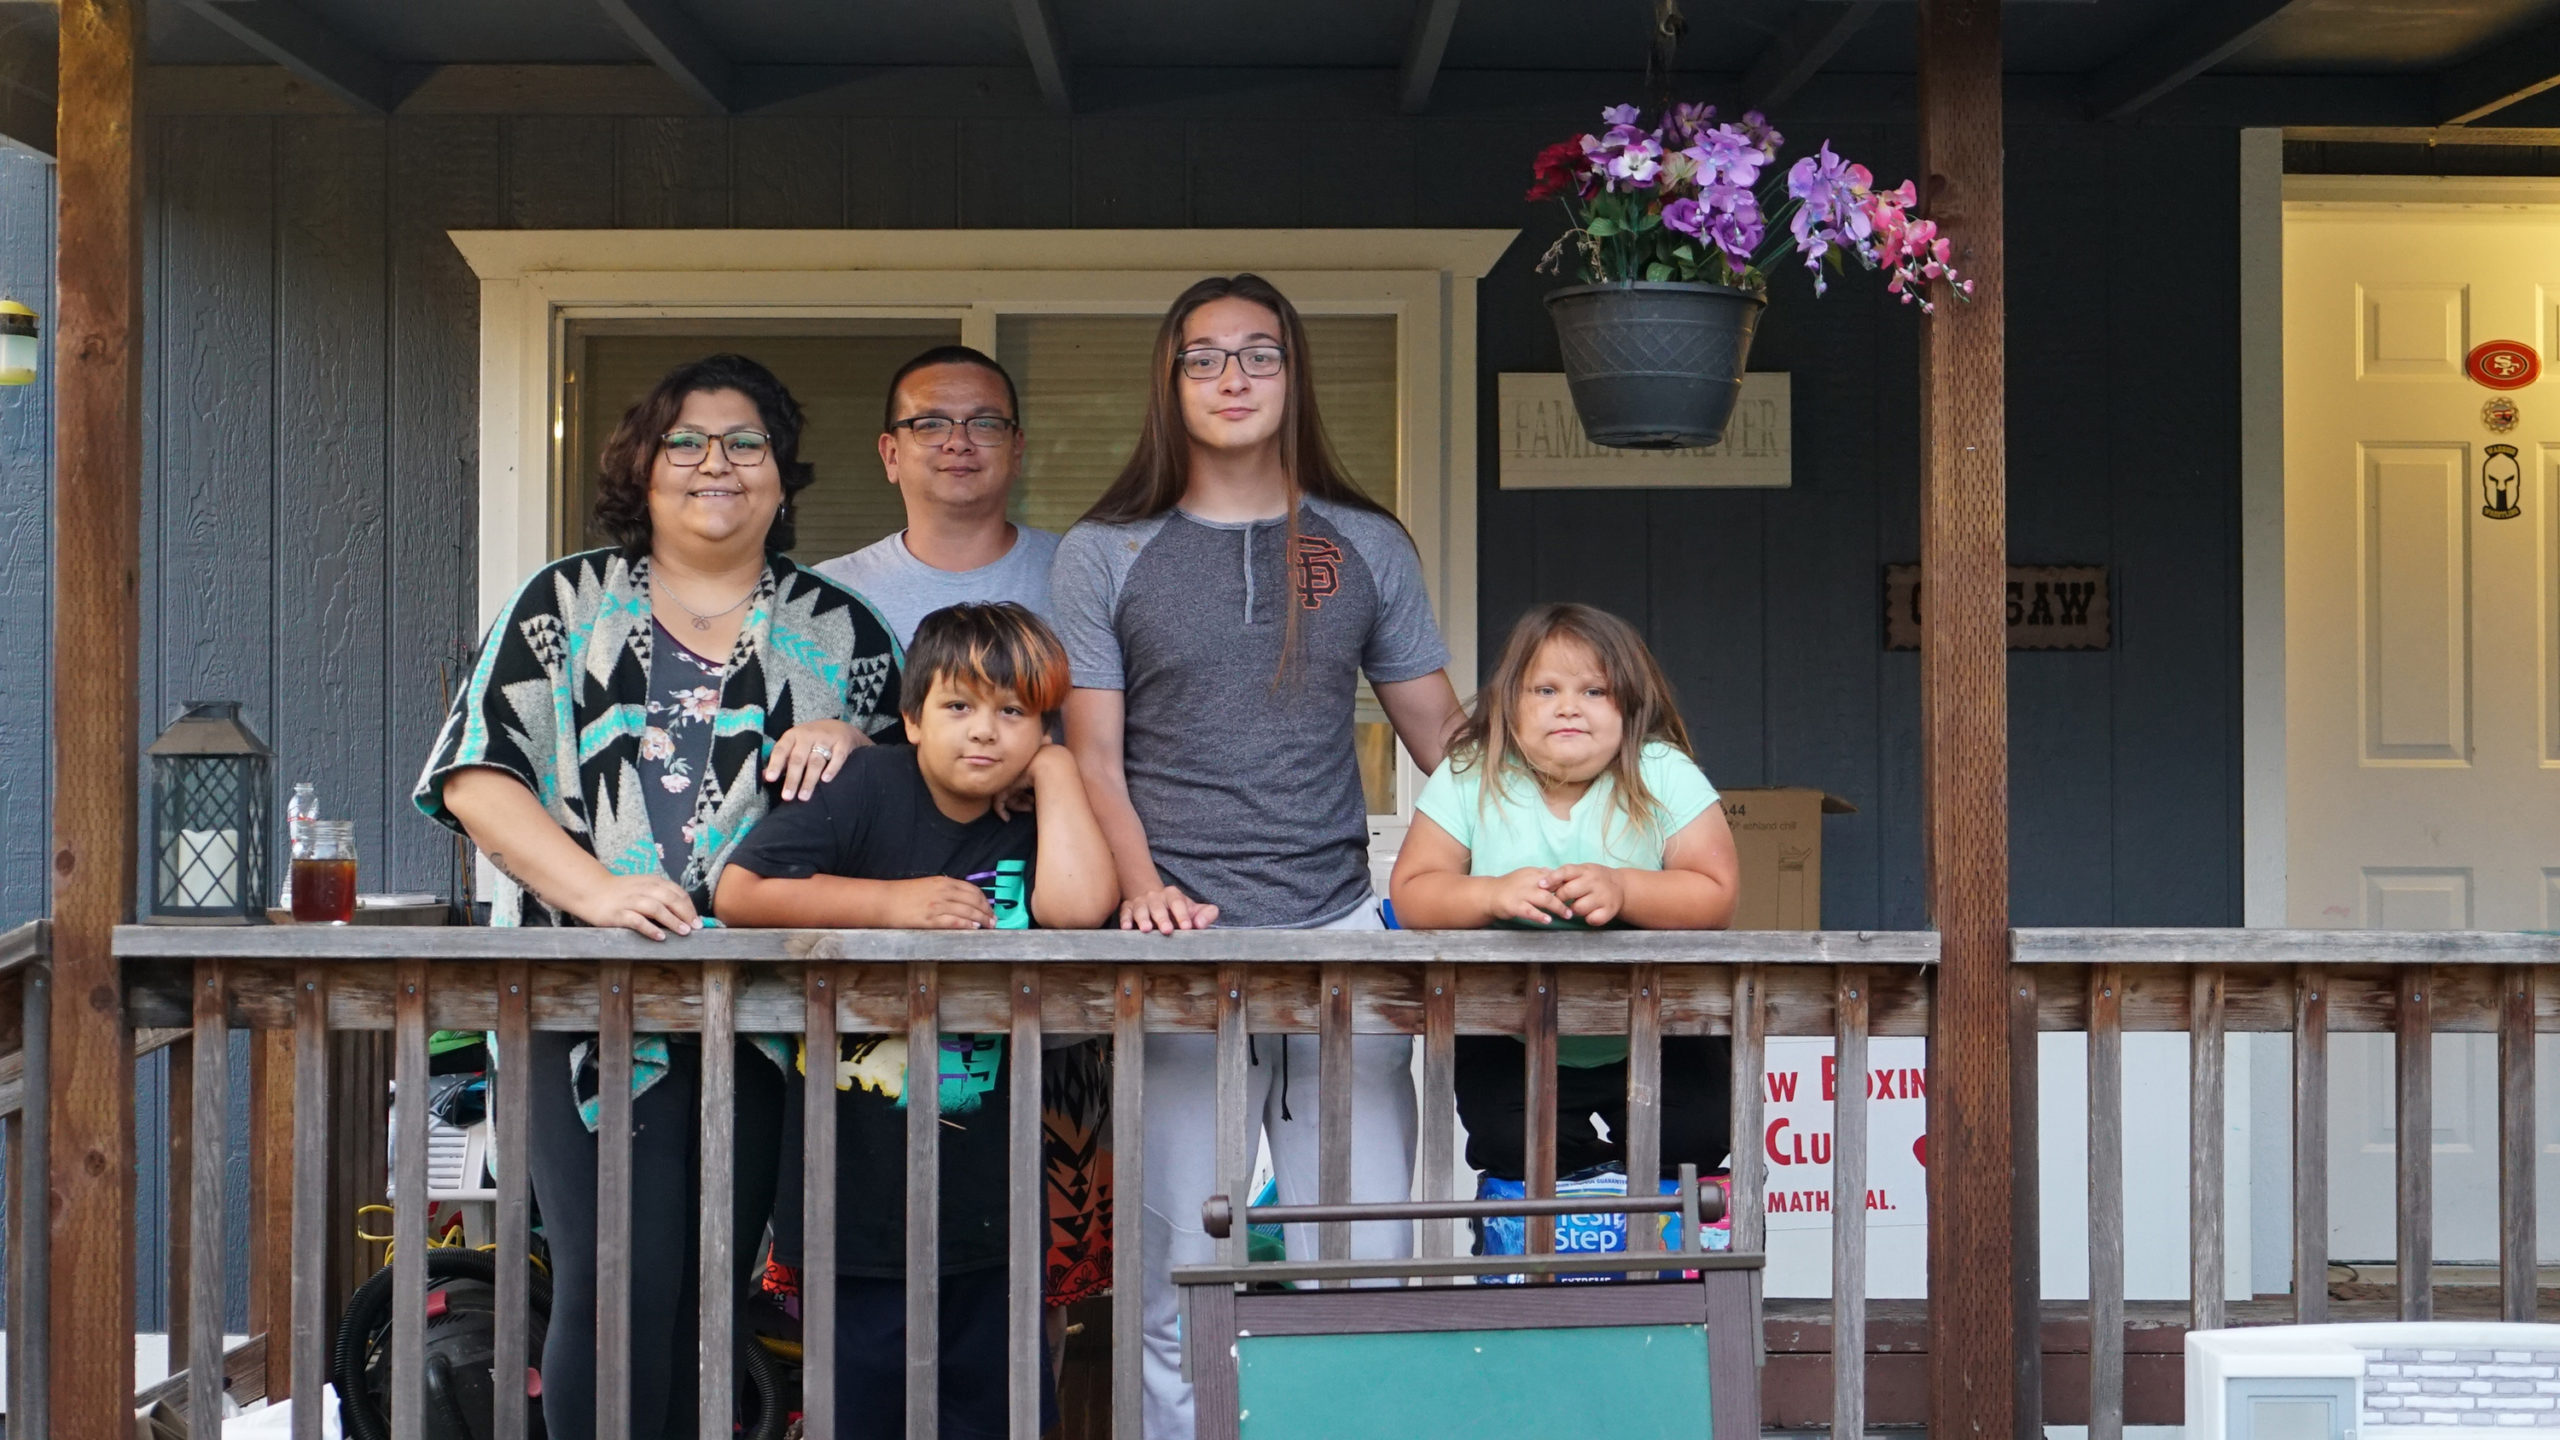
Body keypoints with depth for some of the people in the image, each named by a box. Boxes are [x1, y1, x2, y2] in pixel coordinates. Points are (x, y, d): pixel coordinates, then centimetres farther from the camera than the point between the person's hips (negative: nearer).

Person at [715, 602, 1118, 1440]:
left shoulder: (1029, 827, 6)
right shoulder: (869, 791, -4)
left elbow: (1078, 906, -17)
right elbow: (738, 893, -13)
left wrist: (1055, 770, -6)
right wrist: (895, 904, -15)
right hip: (857, 1204, -3)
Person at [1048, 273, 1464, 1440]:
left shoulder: (1368, 548, 13)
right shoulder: (1103, 555, 9)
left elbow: (1441, 736, 14)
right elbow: (1094, 752, 5)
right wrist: (1143, 887, -11)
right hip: (1182, 944, -1)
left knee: (1368, 1279, -1)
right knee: (1182, 1288, 0)